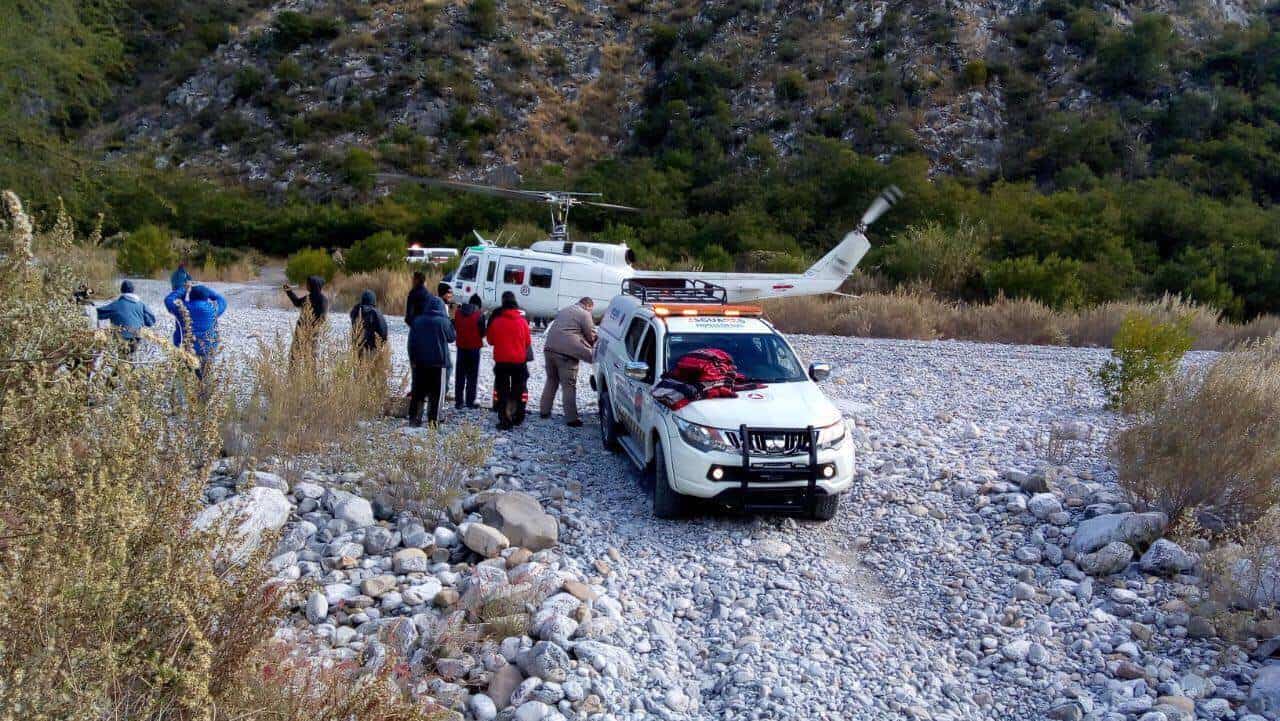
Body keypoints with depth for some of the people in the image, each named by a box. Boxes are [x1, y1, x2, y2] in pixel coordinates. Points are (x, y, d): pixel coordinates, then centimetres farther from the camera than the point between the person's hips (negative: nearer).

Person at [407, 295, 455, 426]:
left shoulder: (417, 321, 0)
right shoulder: (443, 322, -10)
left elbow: (411, 342, 1)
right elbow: (451, 337, 3)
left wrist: (412, 359, 7)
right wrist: (450, 323, 13)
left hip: (420, 362, 3)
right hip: (438, 361, -3)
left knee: (418, 390, 10)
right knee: (435, 391, 2)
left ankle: (414, 417, 8)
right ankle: (432, 419, -2)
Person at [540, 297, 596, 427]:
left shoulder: (564, 310, 22)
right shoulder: (584, 314, -3)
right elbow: (591, 336, -1)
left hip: (550, 348, 7)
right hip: (566, 352, -7)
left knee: (551, 381, 21)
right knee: (569, 386, -4)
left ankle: (544, 411, 26)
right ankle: (571, 418, -4)